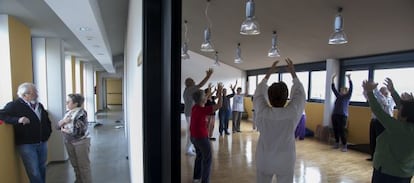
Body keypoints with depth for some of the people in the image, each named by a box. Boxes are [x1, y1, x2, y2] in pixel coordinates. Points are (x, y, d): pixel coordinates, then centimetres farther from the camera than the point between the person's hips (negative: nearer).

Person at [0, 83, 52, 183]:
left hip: (42, 143, 6)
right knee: (34, 172, 1)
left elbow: (46, 119, 21)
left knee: (42, 168, 18)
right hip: (26, 144, -6)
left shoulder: (39, 105, 11)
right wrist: (18, 120, -30)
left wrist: (48, 132, 11)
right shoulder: (15, 105, -8)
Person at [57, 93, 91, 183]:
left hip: (81, 142, -7)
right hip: (68, 142, 8)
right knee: (75, 164, 19)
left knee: (83, 165, 4)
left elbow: (78, 131, -25)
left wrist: (64, 130, -11)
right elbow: (58, 125, 8)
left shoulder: (81, 113, -18)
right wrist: (63, 121, -13)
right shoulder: (67, 112, 6)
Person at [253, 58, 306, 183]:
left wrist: (268, 73, 5)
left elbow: (259, 93, -2)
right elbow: (300, 93, -3)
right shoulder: (293, 113, -20)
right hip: (285, 161, 0)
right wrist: (293, 73, 7)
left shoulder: (262, 112, -20)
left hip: (264, 160, 1)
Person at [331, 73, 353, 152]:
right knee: (335, 130, 8)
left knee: (341, 131, -8)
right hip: (335, 115, 5)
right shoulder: (338, 96, 15)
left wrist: (349, 78, -15)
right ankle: (336, 143, 20)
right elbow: (333, 89, 16)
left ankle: (344, 146, -1)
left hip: (343, 116, -5)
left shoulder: (347, 97, 4)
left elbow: (351, 88, -7)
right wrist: (333, 79, 10)